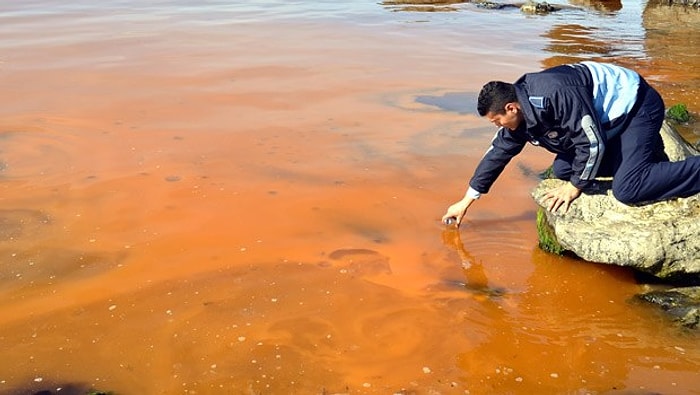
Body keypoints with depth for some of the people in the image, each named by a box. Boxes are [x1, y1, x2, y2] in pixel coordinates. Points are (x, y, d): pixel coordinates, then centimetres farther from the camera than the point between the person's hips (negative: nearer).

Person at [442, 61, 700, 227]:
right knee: (562, 169, 4)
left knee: (627, 189, -24)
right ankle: (644, 148, 15)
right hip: (610, 117, 10)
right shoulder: (520, 110, -2)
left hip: (636, 105, -10)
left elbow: (592, 142, -28)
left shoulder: (555, 95, -32)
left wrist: (575, 187, -14)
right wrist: (466, 202, 12)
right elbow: (498, 153, 8)